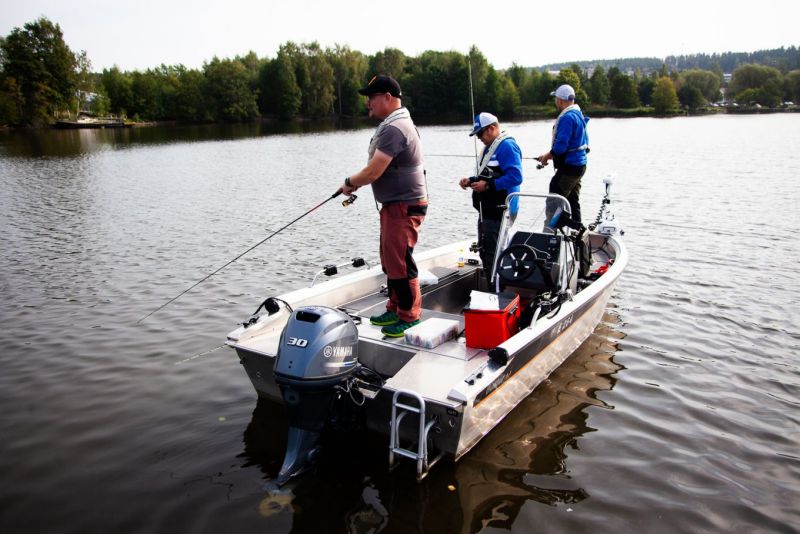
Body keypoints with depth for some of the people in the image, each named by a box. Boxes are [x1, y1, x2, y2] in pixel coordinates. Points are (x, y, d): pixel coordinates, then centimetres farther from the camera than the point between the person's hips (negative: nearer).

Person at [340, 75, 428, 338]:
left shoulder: (394, 129, -20)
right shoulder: (393, 124, 15)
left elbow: (373, 172, -23)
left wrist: (350, 183, -5)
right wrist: (356, 183, 8)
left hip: (404, 206, -11)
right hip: (393, 204, 11)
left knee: (400, 263, -4)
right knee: (390, 260, 17)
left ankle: (409, 316, 8)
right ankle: (395, 309, 29)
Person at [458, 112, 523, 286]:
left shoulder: (507, 146, -15)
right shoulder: (489, 147, 17)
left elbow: (515, 177, -25)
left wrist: (488, 185, -23)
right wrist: (471, 181, 8)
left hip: (500, 211, -11)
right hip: (488, 210, 11)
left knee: (493, 254, -6)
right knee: (485, 250, 17)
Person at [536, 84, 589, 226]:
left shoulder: (567, 118, -18)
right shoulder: (579, 114, 13)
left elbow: (561, 145, -25)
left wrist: (547, 156, -7)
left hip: (569, 167, -10)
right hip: (579, 165, 10)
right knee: (573, 201, 18)